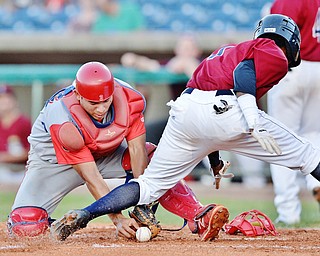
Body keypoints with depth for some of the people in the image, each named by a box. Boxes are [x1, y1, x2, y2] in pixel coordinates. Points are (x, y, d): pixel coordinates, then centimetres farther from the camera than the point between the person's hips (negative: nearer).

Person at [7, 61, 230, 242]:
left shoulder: (129, 99, -25)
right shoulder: (65, 122, -36)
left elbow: (136, 149, -23)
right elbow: (91, 177, -33)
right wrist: (117, 219, -40)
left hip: (106, 153, 4)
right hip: (54, 159, -4)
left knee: (155, 160, -25)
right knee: (25, 226, -23)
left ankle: (198, 217, -31)